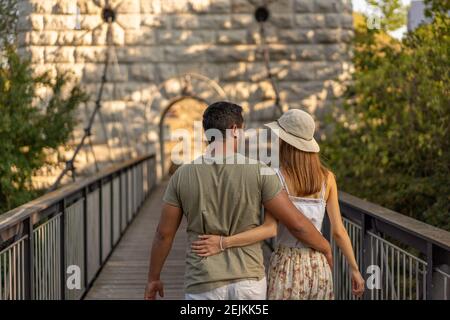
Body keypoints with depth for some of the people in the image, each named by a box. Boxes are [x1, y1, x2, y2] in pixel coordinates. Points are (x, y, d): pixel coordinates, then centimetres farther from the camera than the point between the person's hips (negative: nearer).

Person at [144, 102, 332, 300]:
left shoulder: (183, 175, -5)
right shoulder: (258, 171, -9)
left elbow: (164, 233, 1)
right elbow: (296, 223, -7)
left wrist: (153, 278, 15)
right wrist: (324, 247, 12)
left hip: (204, 284, 0)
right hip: (248, 280, 0)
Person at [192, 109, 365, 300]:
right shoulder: (327, 177, 2)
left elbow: (270, 229, -22)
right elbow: (338, 231, 3)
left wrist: (223, 243, -25)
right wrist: (355, 269, 14)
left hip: (286, 271, -4)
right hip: (319, 269, 4)